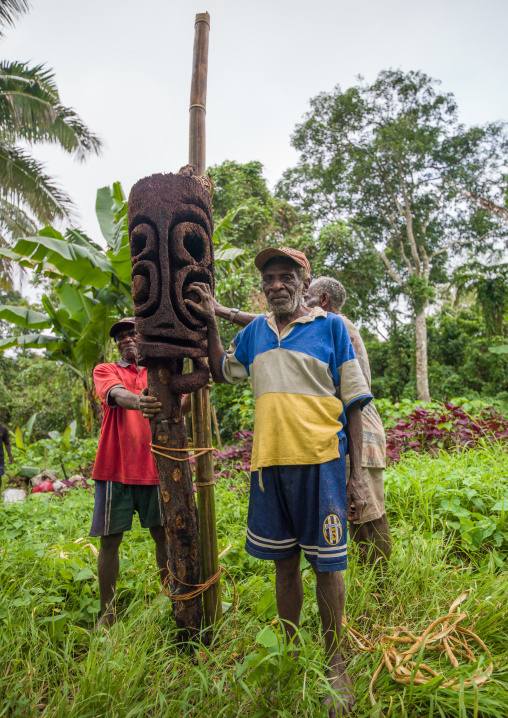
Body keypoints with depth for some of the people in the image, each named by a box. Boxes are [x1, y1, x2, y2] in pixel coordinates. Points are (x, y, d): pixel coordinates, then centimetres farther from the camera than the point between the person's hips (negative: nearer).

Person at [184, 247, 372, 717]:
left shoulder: (330, 326, 0)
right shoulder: (255, 331, 11)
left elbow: (353, 406, -1)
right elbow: (221, 371, 26)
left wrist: (356, 477, -6)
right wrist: (211, 321, 13)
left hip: (320, 462, -3)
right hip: (269, 463, 4)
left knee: (326, 565, 7)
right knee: (284, 564, 17)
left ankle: (335, 666, 30)